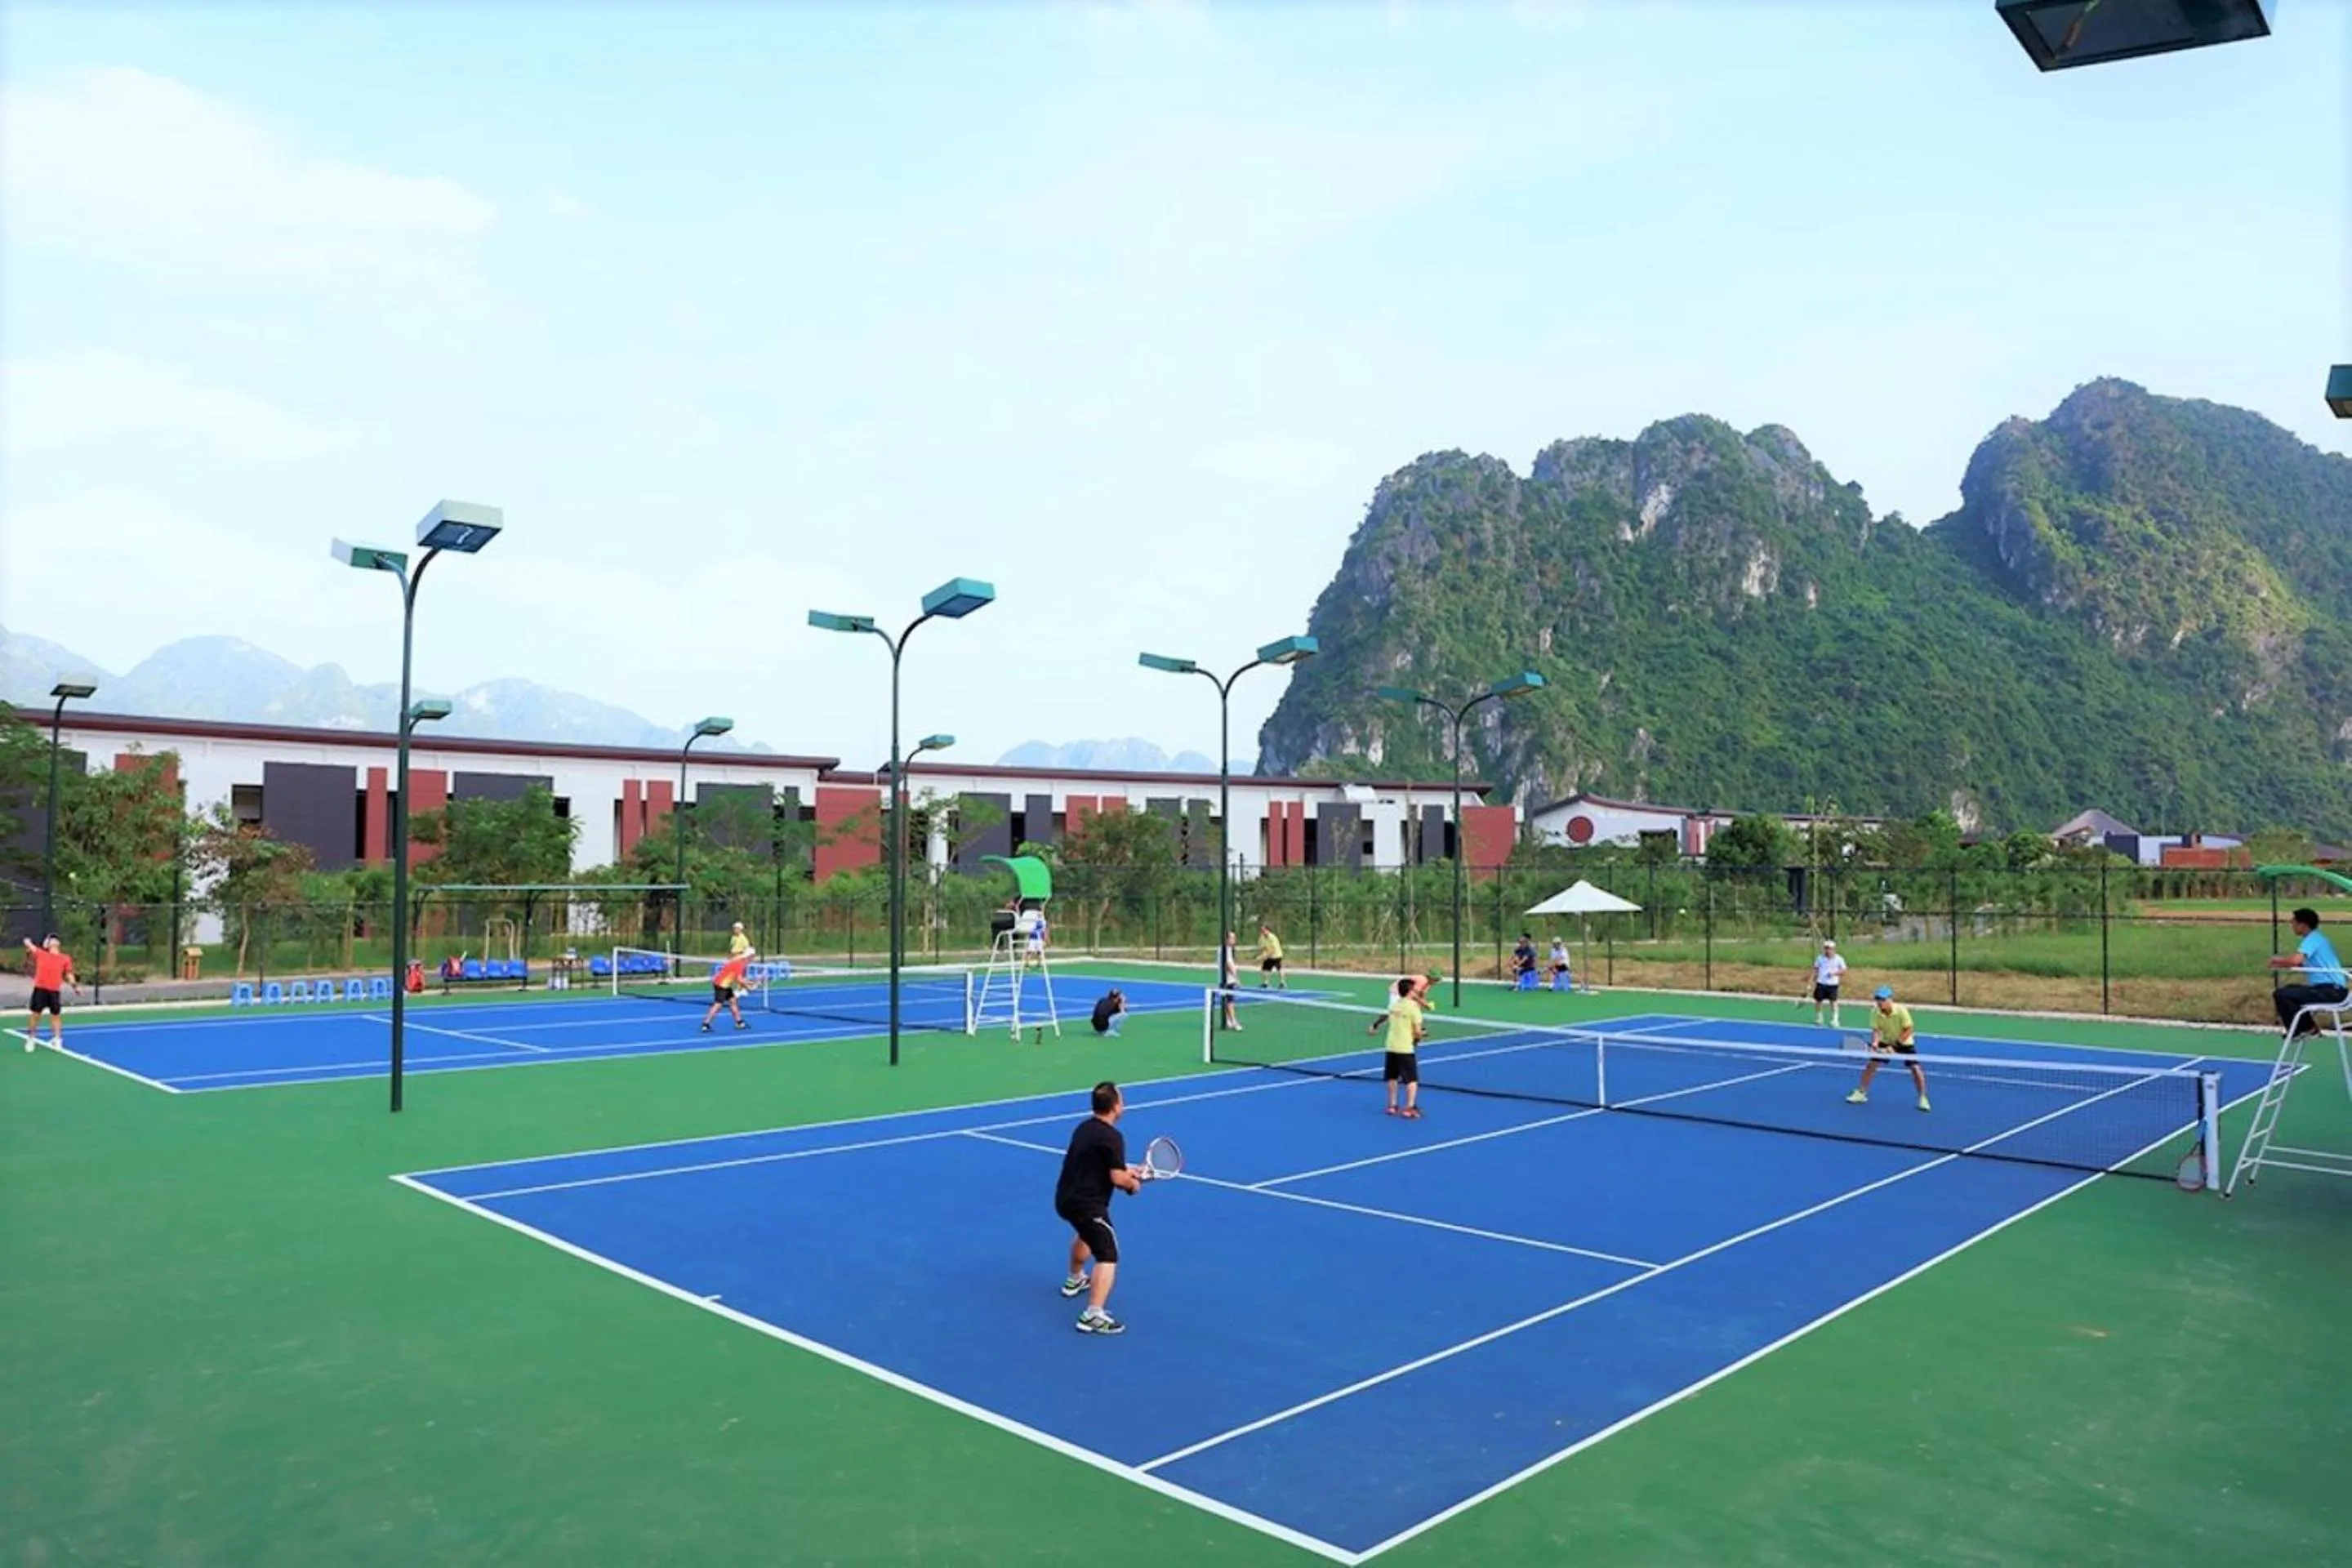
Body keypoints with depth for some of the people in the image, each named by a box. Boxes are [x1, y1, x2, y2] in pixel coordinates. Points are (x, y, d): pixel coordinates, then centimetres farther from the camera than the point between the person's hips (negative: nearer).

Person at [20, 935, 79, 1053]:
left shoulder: (65, 958, 11)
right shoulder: (41, 954, 12)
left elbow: (69, 974, 8)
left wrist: (76, 986, 2)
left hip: (55, 991, 0)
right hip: (40, 989, 0)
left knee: (56, 1015, 5)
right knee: (35, 1014, 3)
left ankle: (57, 1040, 13)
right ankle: (30, 1039, 16)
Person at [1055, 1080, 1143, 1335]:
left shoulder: (1084, 1127, 10)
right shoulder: (1112, 1137, -17)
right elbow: (1117, 1178, -19)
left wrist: (1126, 1169, 19)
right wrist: (1133, 1183, 3)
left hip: (1065, 1198, 10)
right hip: (1087, 1205, -9)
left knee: (1087, 1234, 38)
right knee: (1108, 1258, -11)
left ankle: (1074, 1280, 58)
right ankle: (1093, 1316, -24)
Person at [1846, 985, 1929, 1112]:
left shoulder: (1901, 1010, -28)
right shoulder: (1875, 1012, -19)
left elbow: (1908, 1031, -24)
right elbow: (1876, 1030, -18)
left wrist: (1895, 1045, -29)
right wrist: (1875, 1043, -38)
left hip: (1905, 1043, -3)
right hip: (1886, 1042, 3)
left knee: (1915, 1068, -15)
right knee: (1870, 1065, -3)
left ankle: (1923, 1098, 3)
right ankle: (1861, 1093, 10)